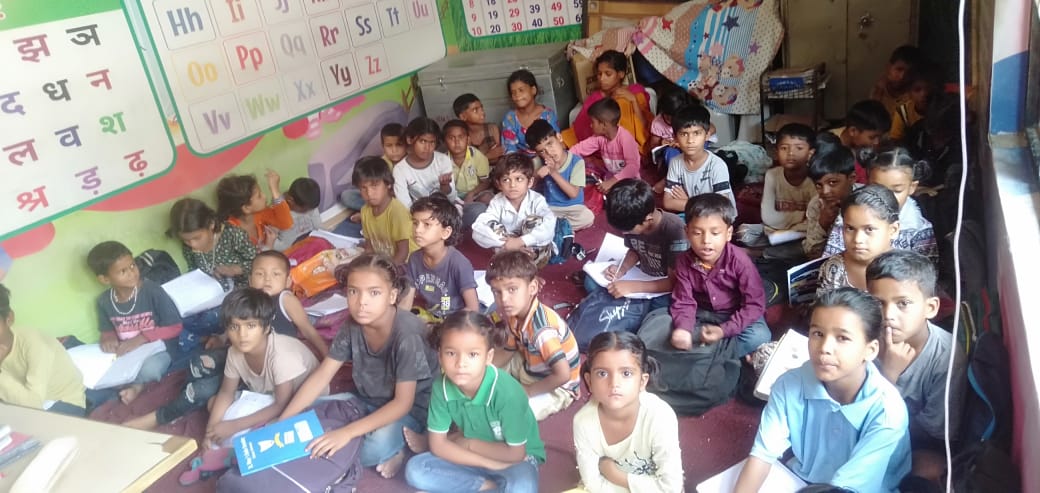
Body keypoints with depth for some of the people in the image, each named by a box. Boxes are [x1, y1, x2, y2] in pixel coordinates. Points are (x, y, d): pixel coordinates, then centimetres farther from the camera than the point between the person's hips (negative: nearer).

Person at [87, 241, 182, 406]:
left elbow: (175, 327, -14)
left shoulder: (152, 291, -17)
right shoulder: (104, 301, -4)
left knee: (149, 369, -36)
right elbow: (107, 330, 13)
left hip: (157, 349, -4)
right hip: (124, 353, 4)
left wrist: (141, 339, -23)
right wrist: (108, 338, -12)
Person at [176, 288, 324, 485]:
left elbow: (282, 406, -32)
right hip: (266, 396, 7)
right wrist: (211, 432, -17)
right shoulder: (235, 352, -15)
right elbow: (226, 393, -4)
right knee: (214, 402, -6)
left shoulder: (281, 354, -34)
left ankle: (226, 456, -13)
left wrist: (234, 426, -31)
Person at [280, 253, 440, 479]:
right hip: (369, 401, 7)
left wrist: (347, 432, -37)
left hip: (413, 408, -7)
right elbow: (321, 376, -7)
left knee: (378, 444, -36)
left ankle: (397, 451, -2)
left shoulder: (407, 334, -29)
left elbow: (403, 402, -28)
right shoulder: (351, 325, -12)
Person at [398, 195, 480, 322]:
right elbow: (405, 304, 2)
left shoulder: (458, 262, -21)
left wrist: (442, 325, -21)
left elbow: (473, 309, -19)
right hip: (430, 319, 6)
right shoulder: (415, 259, -3)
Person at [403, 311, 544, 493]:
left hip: (516, 458, -4)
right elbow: (438, 445, -13)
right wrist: (492, 464, -20)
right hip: (471, 458, 4)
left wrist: (468, 443, -13)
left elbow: (515, 453, -21)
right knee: (416, 470, -17)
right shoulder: (441, 386, -18)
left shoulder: (507, 391, -30)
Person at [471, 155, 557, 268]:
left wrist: (521, 241, -40)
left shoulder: (536, 200, -15)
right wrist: (506, 243, -35)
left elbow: (550, 226, -34)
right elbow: (478, 230, -24)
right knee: (491, 226, -20)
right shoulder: (497, 202, -10)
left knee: (535, 220, -26)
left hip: (535, 250, -2)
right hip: (508, 249, 2)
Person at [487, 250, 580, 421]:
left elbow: (563, 375, -38)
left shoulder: (541, 329, -37)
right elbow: (507, 352, 5)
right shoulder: (514, 314, -11)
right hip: (529, 367, 8)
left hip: (556, 388, -8)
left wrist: (527, 391, -24)